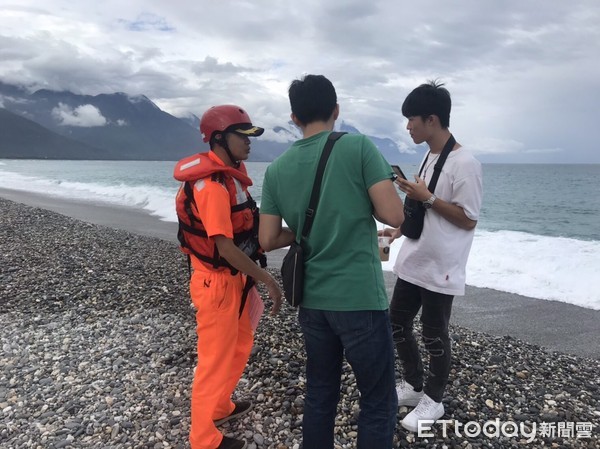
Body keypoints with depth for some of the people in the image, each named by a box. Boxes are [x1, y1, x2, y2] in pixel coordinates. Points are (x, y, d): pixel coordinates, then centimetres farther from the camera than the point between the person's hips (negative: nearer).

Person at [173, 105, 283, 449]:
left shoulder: (230, 175, 7)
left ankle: (221, 408, 44)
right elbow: (225, 247, -26)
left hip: (235, 277, 10)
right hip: (218, 282, -10)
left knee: (240, 344, 24)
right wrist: (267, 280, -21)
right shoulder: (212, 185, -24)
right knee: (216, 359, 5)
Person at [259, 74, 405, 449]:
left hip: (312, 300, 5)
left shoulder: (277, 169, 4)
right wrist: (362, 203, 5)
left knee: (319, 395, 19)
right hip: (360, 298, -5)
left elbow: (268, 241, 4)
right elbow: (394, 215, -14)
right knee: (379, 403, 10)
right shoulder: (359, 147, -9)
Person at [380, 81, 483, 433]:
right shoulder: (429, 157, 10)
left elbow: (468, 220, -17)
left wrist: (426, 197, -21)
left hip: (440, 269, -8)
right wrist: (399, 230, 8)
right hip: (413, 262, 9)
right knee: (397, 323, 15)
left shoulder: (464, 163, -17)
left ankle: (433, 401, 28)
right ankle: (414, 385, 35)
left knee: (434, 336, 6)